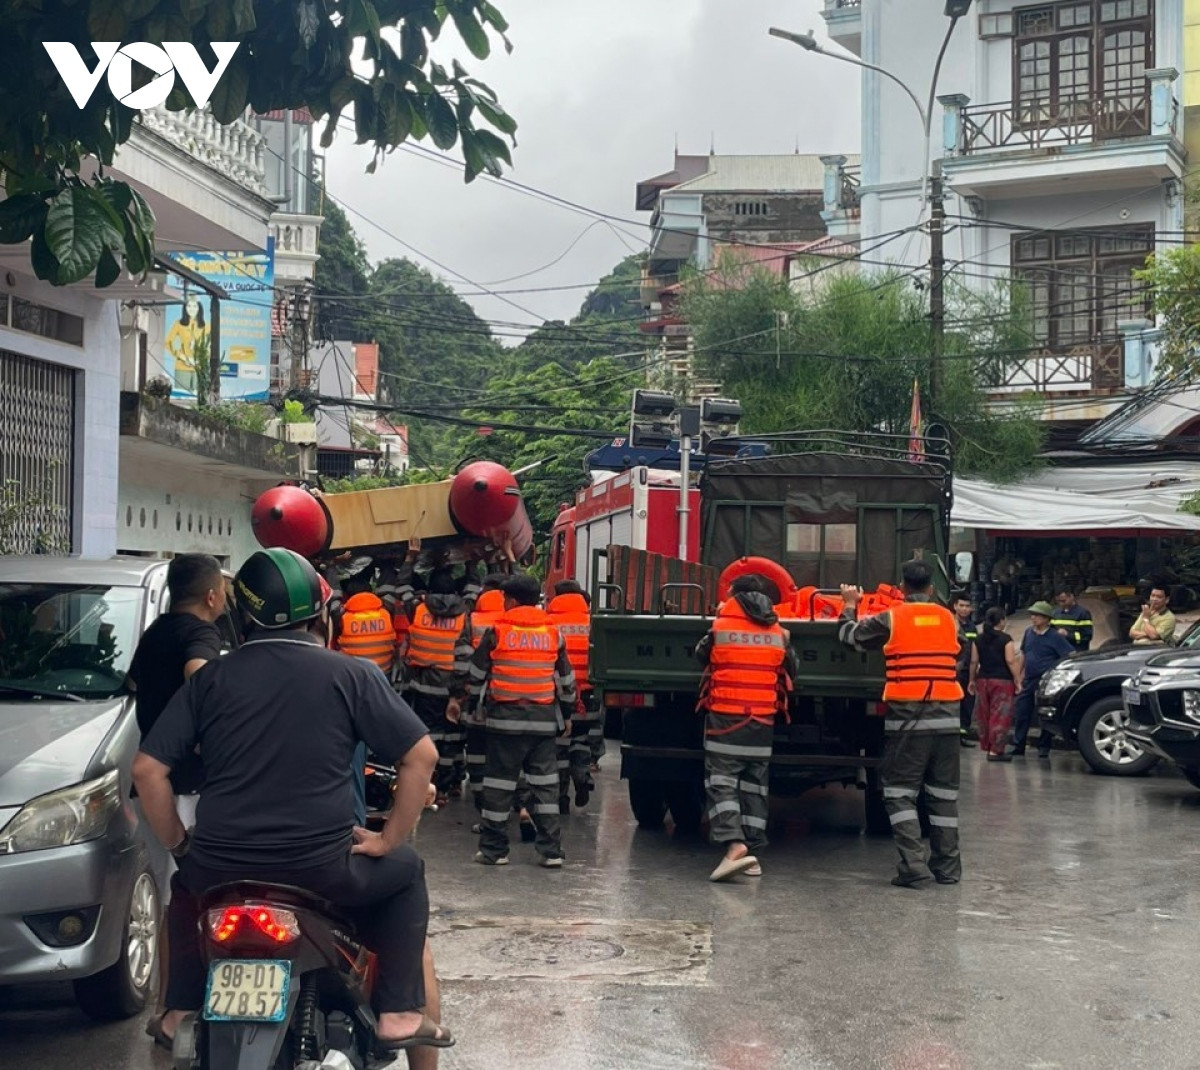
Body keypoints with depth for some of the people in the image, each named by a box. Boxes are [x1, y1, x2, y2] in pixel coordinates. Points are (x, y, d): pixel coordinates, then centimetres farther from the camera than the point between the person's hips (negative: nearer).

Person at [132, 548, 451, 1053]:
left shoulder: (210, 678, 5)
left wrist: (178, 843, 14)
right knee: (405, 871, 25)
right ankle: (399, 1013, 16)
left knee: (187, 881, 37)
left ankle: (181, 1011, 31)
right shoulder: (351, 675, 0)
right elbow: (421, 756, -3)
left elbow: (147, 769, 2)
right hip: (323, 872, -3)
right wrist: (387, 840, 5)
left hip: (220, 870, 3)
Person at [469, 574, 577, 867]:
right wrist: (566, 713, 26)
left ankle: (493, 848, 9)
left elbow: (477, 674, 4)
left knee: (499, 782, 5)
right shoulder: (553, 633, 6)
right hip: (544, 720, 3)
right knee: (545, 783, 6)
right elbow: (566, 680, 12)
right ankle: (551, 851, 4)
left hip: (506, 718, -3)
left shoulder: (497, 632, -3)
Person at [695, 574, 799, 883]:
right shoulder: (779, 633, 4)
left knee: (721, 781, -4)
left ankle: (734, 843, -23)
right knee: (754, 785, 12)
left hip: (724, 717, -4)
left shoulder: (719, 628, -6)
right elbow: (792, 671, 15)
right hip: (763, 720, 4)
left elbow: (701, 656, 10)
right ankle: (753, 850, 10)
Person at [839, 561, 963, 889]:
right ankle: (947, 867, 16)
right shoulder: (948, 619, 8)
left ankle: (914, 867, -9)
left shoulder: (890, 619, -3)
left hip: (907, 716, -4)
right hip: (946, 715, 4)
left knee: (900, 793, 2)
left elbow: (850, 635, 9)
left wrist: (850, 606, 28)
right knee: (944, 793, 12)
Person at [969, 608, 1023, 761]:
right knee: (1000, 716, -4)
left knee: (984, 716, 13)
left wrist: (972, 680, 17)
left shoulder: (978, 639, 7)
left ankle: (986, 746, 20)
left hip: (982, 680, 5)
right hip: (1002, 681, -5)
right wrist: (1017, 680, -8)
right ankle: (995, 750, -7)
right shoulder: (1005, 639, -8)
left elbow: (974, 661, 8)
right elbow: (1011, 661, -13)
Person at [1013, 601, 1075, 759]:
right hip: (1028, 680, 5)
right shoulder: (1028, 632, 9)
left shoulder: (1055, 637, -8)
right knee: (1022, 714, 5)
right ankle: (1018, 746, 13)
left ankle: (1043, 748, 10)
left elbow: (1071, 655, -10)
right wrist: (1021, 676, 15)